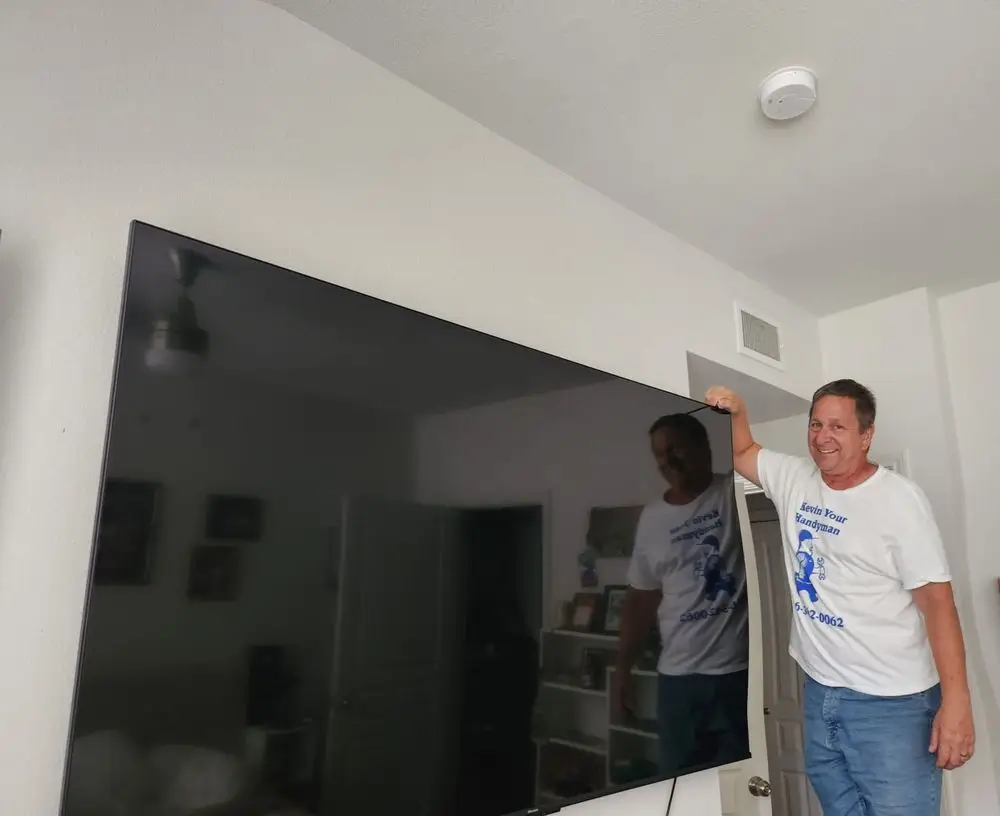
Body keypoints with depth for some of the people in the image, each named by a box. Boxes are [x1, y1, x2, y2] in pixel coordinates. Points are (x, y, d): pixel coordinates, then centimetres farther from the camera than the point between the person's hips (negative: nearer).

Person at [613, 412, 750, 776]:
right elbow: (641, 599, 10)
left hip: (738, 671, -3)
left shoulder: (737, 492, -2)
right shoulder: (652, 518, 6)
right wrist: (623, 669, 8)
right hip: (677, 677, 3)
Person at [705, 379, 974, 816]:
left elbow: (936, 599, -14)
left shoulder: (899, 498, -12)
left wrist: (956, 701, -18)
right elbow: (742, 454, 18)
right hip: (820, 693, 5)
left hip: (891, 701, -5)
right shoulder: (794, 478, 3)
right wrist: (737, 411, -3)